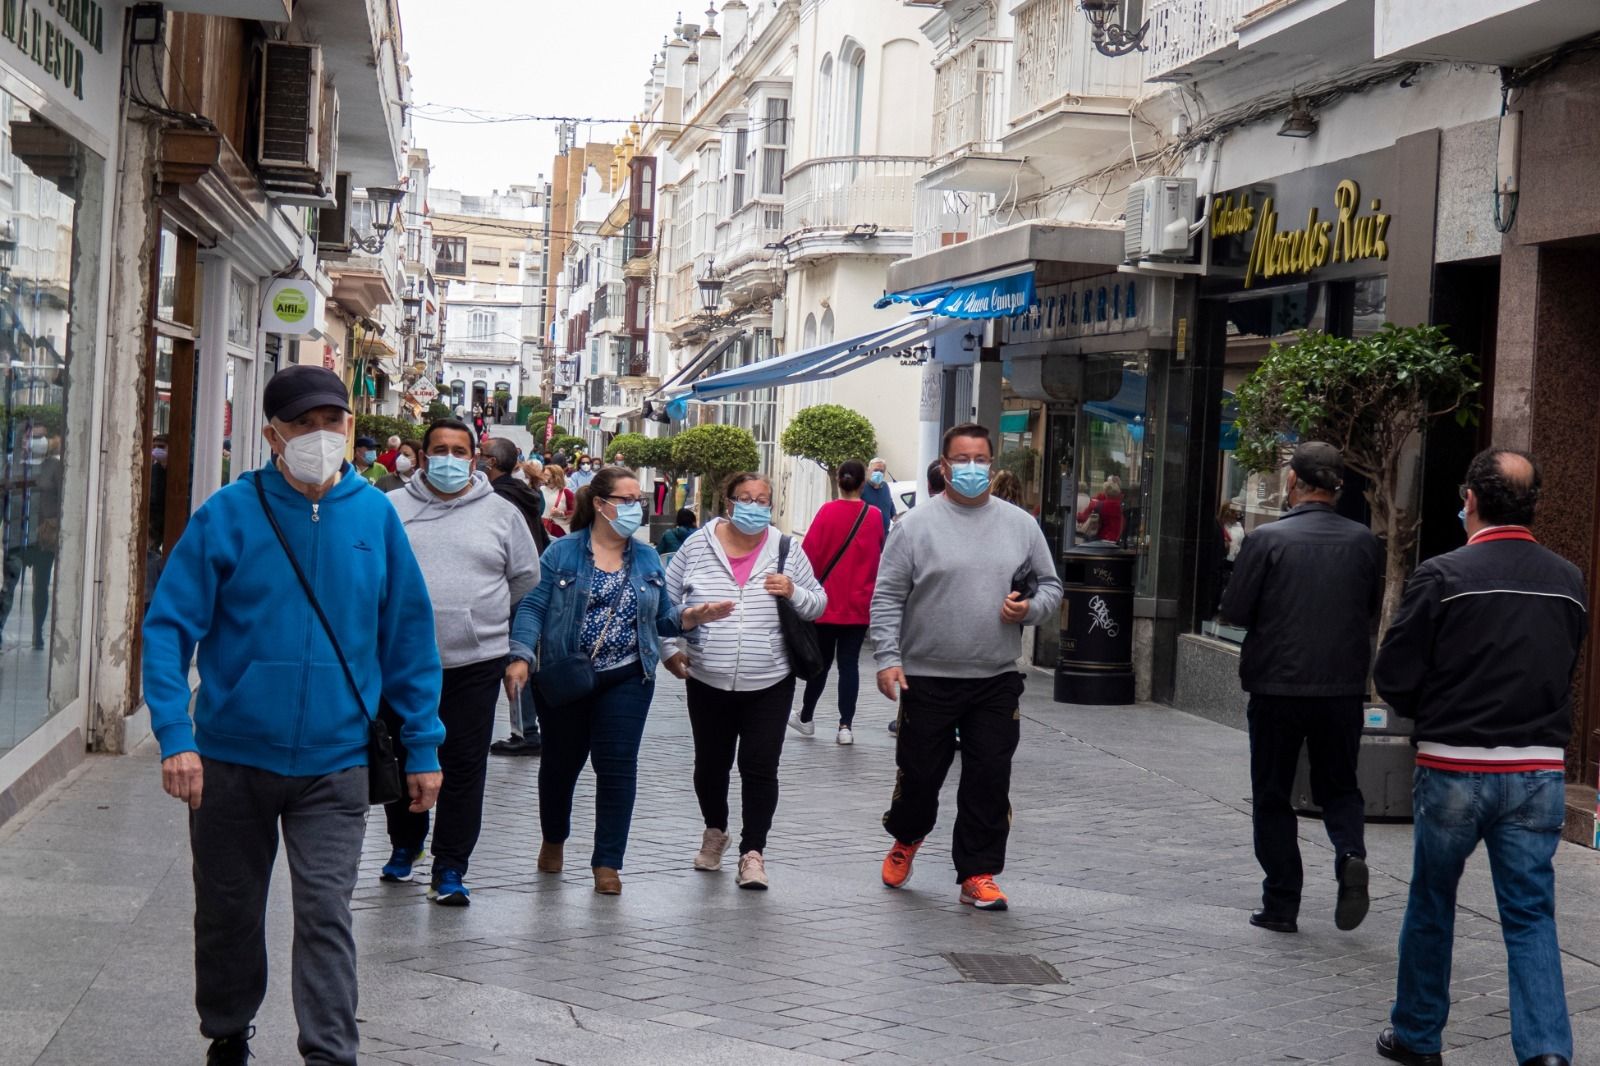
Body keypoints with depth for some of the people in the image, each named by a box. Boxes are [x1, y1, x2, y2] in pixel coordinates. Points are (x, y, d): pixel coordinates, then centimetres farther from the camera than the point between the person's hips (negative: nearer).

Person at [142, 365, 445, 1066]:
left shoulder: (374, 515, -1)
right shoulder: (229, 514, -8)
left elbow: (407, 636, 5)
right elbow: (169, 626, -8)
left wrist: (422, 746, 4)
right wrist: (175, 737, -19)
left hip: (333, 763, 0)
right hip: (232, 756, 0)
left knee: (324, 915, -7)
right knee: (229, 913, 15)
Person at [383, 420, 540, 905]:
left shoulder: (501, 514, 5)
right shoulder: (392, 509, 4)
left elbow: (526, 578, 13)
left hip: (476, 661, -1)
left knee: (465, 766, -1)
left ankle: (450, 869, 6)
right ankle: (404, 847, 33)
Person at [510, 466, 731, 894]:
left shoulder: (647, 559, 8)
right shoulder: (563, 553, -4)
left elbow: (662, 617, 10)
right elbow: (533, 607, -7)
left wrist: (692, 616, -11)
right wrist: (521, 656, -20)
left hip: (626, 681, 2)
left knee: (617, 767, -3)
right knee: (560, 762, 14)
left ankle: (607, 862, 7)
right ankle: (554, 839, 39)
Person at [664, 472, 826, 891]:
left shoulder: (786, 551, 0)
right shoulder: (697, 546, -1)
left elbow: (818, 604, 6)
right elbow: (665, 601, 7)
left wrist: (794, 593, -14)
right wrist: (670, 649, 0)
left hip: (769, 685, -1)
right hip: (708, 683, 1)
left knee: (760, 769, -5)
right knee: (710, 765, 14)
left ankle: (753, 851, 5)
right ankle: (715, 831, 38)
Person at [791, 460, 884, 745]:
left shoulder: (828, 512, -9)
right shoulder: (874, 517, -2)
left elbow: (809, 554, -9)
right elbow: (880, 557, 9)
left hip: (826, 602, -1)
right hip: (859, 605, 1)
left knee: (821, 661, 12)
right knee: (849, 663, 5)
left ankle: (806, 718, 25)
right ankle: (845, 726, -1)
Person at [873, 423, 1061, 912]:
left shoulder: (1021, 525, 8)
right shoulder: (917, 524, -1)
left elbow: (1051, 586, 16)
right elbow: (887, 597, -2)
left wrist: (1030, 608, -6)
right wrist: (887, 658, -11)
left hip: (997, 682, 2)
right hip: (927, 678, -2)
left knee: (990, 782, 1)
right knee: (919, 775, 8)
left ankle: (978, 874, 13)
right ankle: (906, 839, 37)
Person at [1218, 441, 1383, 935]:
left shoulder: (1267, 539, -11)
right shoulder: (1364, 542, -1)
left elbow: (1234, 610, -8)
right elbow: (1373, 609, 10)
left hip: (1277, 686, -3)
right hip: (1344, 687, 3)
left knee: (1272, 797, 10)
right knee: (1339, 787, 19)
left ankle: (1281, 904, 11)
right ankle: (1351, 855, -8)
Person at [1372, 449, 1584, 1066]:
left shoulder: (1443, 576, -11)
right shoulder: (1569, 582, 3)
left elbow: (1393, 678, -8)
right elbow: (1567, 671, 11)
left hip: (1454, 769, -3)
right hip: (1541, 770, 3)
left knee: (1430, 906, 14)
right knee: (1531, 915, 7)